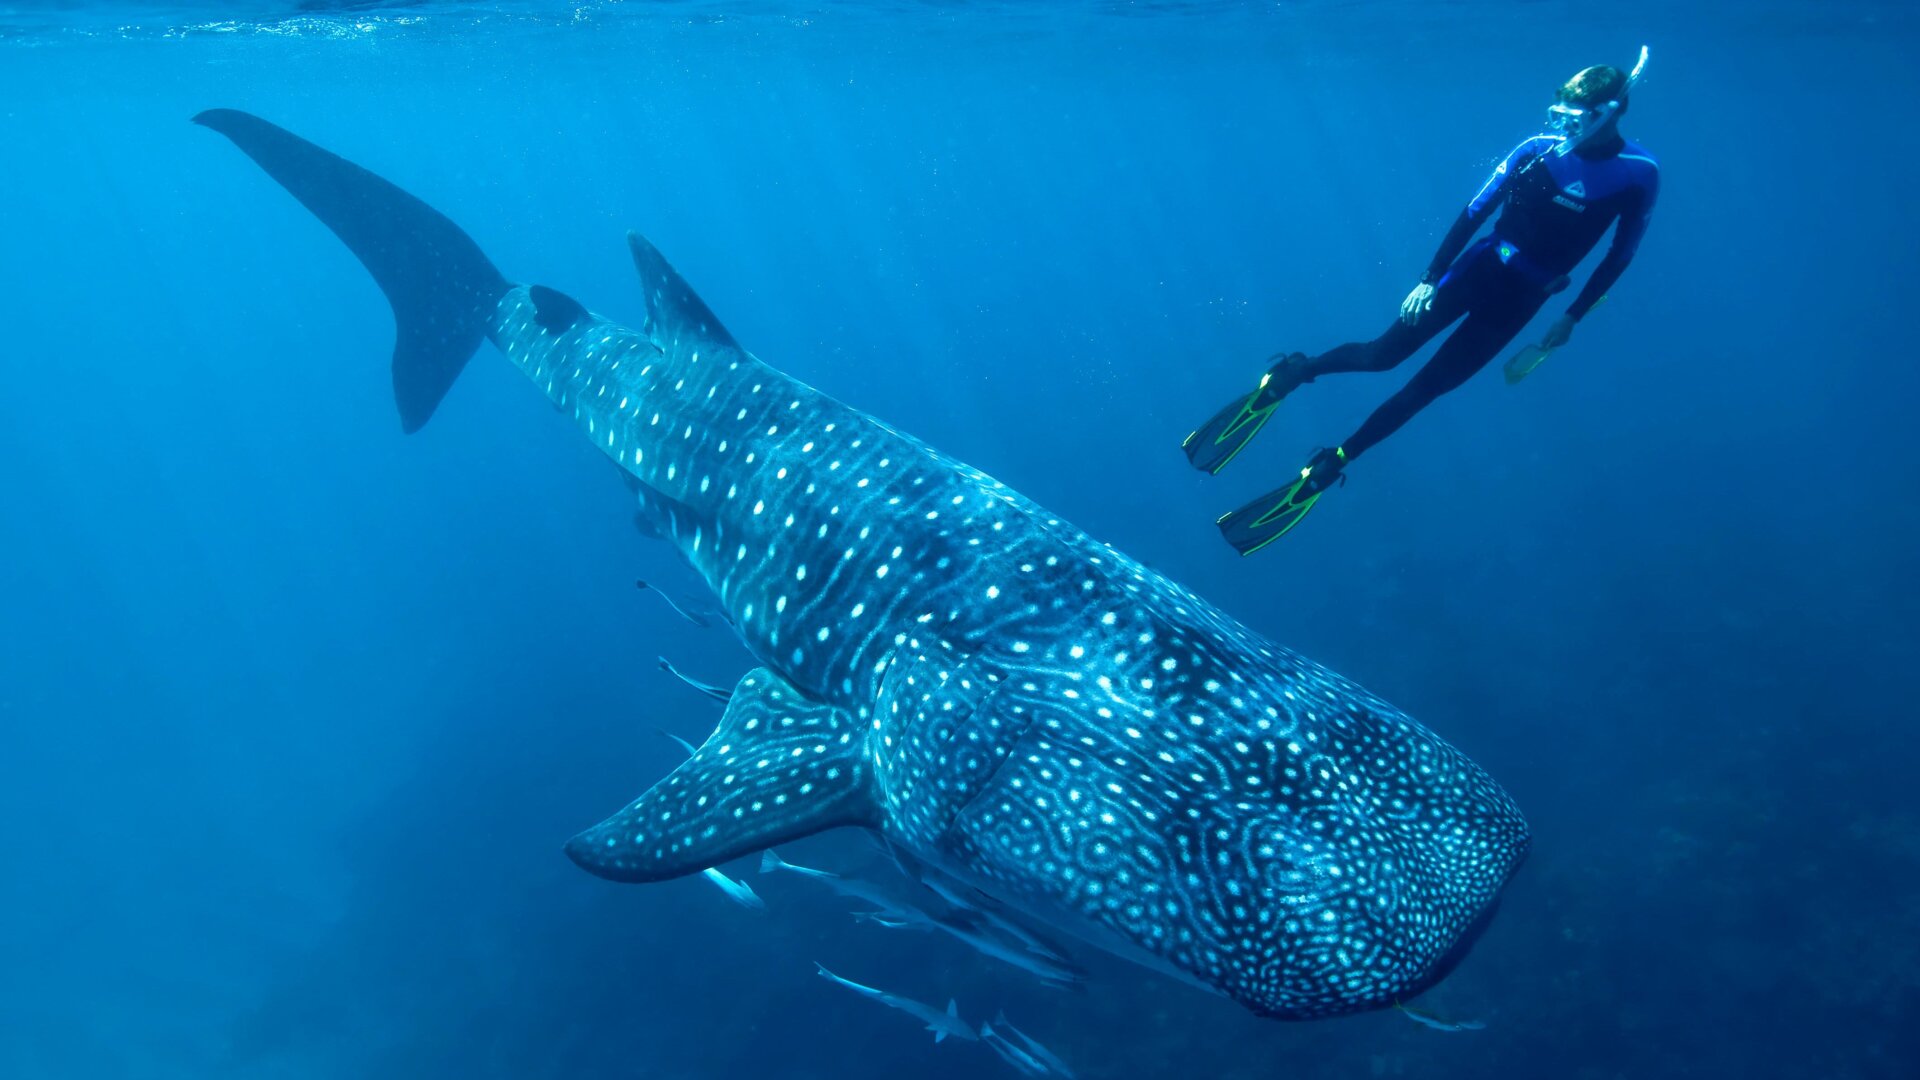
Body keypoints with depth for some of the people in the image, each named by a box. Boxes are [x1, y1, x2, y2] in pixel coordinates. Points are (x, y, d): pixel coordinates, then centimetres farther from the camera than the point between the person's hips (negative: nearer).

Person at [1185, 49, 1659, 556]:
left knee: (1427, 386, -4)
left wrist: (1572, 316, 1)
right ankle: (1289, 375, 8)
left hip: (1523, 296, 0)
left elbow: (1619, 258, 2)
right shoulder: (1539, 149, -8)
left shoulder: (1639, 174, -10)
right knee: (1385, 352, -12)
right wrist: (1429, 279, -9)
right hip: (1483, 266, 0)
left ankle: (1328, 467, 0)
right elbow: (1475, 212, -4)